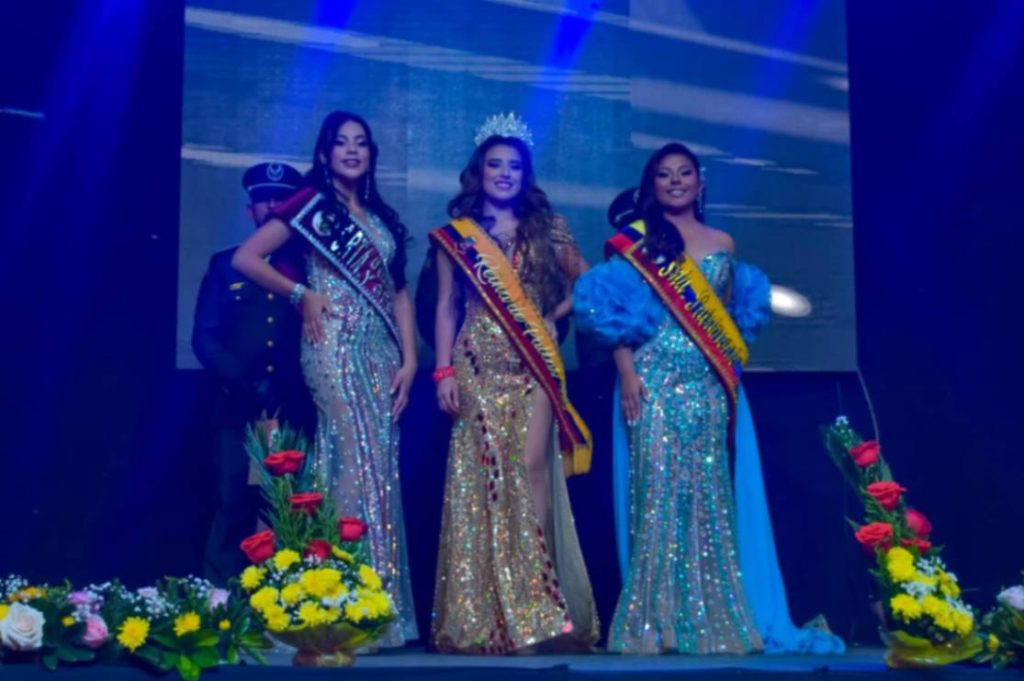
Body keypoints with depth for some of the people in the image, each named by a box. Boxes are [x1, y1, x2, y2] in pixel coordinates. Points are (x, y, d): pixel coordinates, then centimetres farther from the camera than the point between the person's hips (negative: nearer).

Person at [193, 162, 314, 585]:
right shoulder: (226, 265, 14)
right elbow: (204, 337, 5)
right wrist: (247, 384, -7)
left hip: (295, 412, 0)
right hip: (239, 410, 0)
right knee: (232, 514, -4)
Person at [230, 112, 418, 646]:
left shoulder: (381, 216, 18)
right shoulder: (312, 202, 1)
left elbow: (398, 292, 15)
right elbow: (245, 258, -6)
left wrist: (409, 359, 5)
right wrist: (303, 294, -7)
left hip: (380, 351, 6)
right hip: (336, 347, -6)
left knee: (382, 470, 4)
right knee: (355, 465, -12)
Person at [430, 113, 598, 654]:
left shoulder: (547, 228, 10)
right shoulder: (456, 233, 7)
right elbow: (446, 307, 5)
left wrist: (554, 316, 2)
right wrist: (443, 371, -3)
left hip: (534, 364, 0)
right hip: (478, 365, 0)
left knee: (530, 469, -10)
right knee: (481, 476, -2)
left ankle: (536, 609, -3)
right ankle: (484, 614, 4)